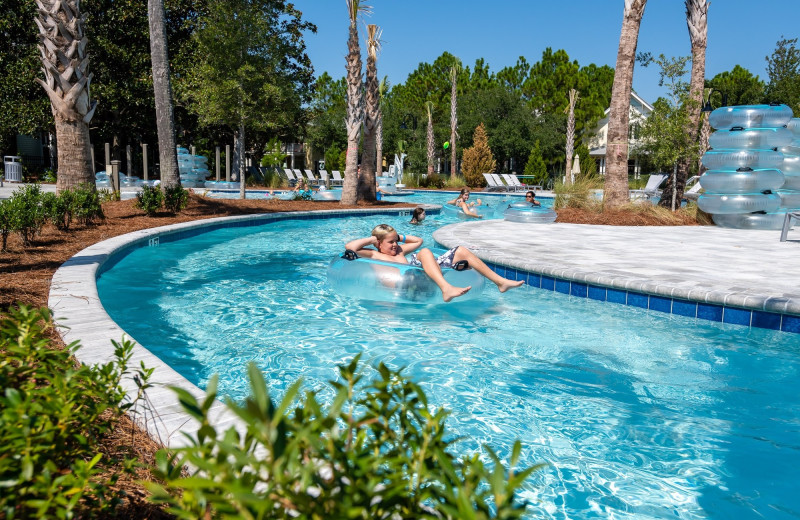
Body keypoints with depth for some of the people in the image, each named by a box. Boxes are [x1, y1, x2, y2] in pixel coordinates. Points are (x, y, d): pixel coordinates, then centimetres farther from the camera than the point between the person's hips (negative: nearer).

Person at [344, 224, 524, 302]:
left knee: (461, 250, 3)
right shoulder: (375, 254, 12)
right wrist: (371, 239, 9)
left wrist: (400, 237, 34)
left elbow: (418, 240, 45)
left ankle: (500, 281, -3)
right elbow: (350, 246, -3)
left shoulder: (398, 250, 34)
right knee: (425, 252, -36)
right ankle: (446, 289, -61)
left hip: (428, 270, 9)